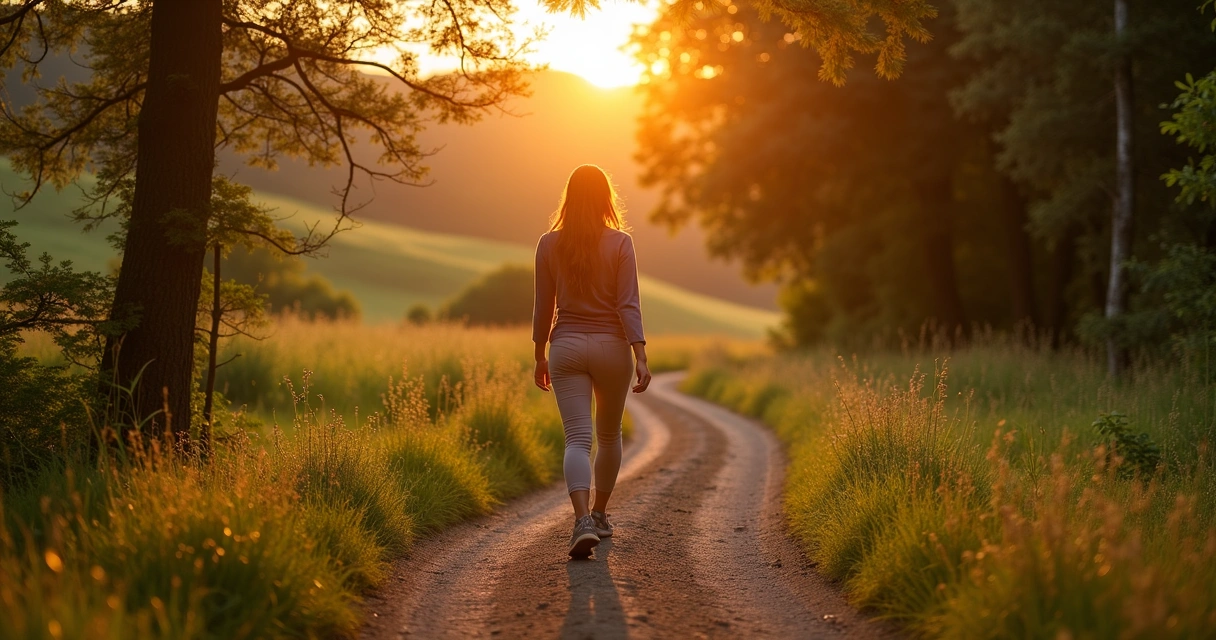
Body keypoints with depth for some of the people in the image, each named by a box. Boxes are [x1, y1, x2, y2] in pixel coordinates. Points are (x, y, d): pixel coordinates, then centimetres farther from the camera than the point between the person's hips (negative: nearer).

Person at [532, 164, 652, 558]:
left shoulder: (549, 244, -1)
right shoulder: (620, 243, -6)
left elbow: (543, 307, 4)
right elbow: (628, 304, -12)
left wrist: (539, 357, 14)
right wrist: (641, 357, -13)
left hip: (567, 347, 0)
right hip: (612, 347, 0)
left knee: (577, 438, -6)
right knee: (609, 434, 20)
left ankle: (583, 520, -28)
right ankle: (600, 514, 32)